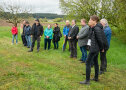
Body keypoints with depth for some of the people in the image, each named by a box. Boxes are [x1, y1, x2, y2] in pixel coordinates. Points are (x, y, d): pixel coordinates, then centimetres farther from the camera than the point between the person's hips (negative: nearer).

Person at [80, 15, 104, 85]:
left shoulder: (96, 29, -20)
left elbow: (100, 40, -17)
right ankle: (96, 78, 32)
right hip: (96, 48, 10)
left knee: (88, 63, -5)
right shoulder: (94, 28, 10)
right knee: (95, 62, 18)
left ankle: (87, 81, 1)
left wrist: (101, 48, -8)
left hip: (94, 49, -10)